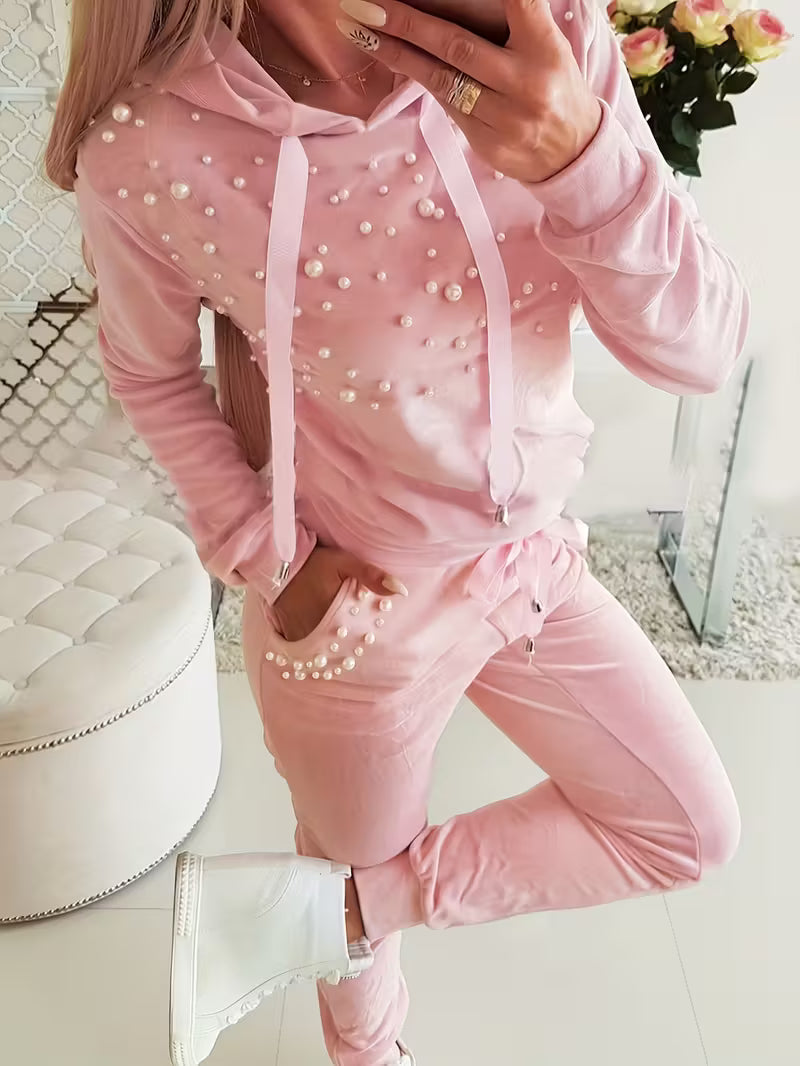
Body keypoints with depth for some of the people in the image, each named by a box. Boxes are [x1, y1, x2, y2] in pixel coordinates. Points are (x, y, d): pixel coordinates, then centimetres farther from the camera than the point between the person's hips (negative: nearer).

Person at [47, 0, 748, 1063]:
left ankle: (309, 910, 27)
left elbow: (701, 347, -19)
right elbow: (152, 374, -3)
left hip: (532, 559, 5)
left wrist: (583, 156, -36)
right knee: (369, 870, 19)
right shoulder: (146, 149, -24)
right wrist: (267, 559, -11)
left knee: (691, 831, 18)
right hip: (365, 605, -4)